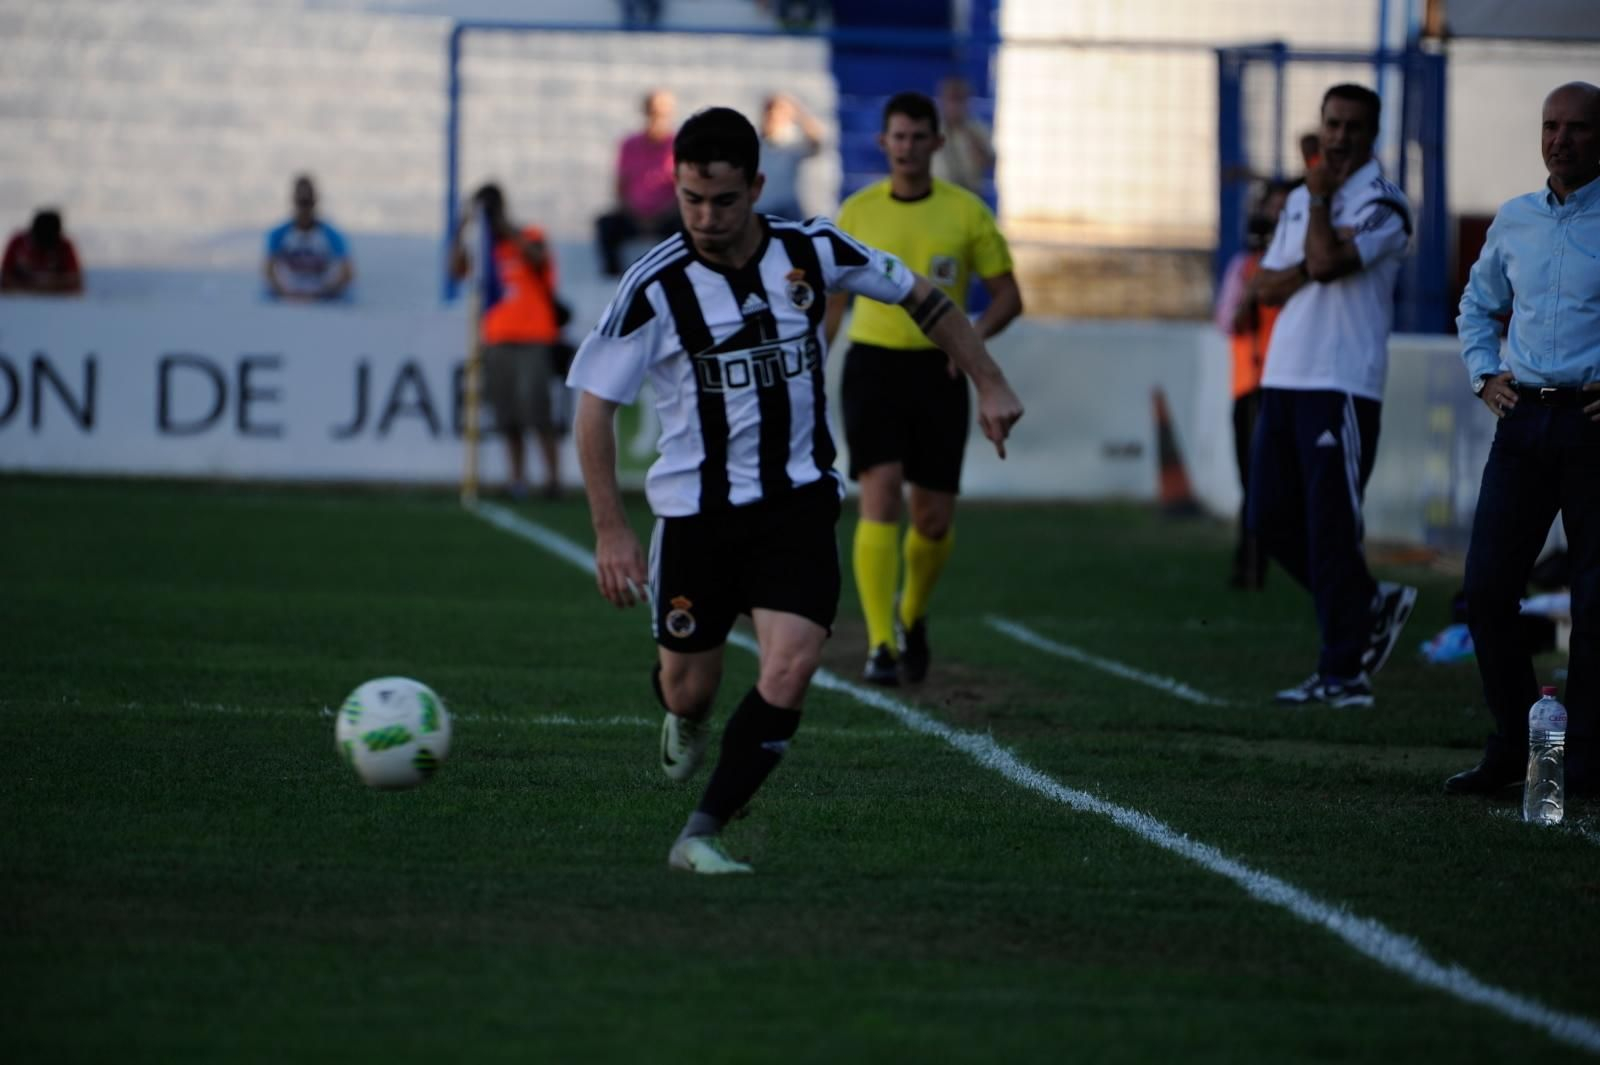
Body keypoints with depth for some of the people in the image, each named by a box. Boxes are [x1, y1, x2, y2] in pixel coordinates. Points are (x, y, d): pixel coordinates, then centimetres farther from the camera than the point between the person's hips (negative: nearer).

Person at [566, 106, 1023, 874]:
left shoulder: (812, 251, -7)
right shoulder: (655, 286, -15)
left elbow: (919, 296, 10)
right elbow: (595, 404, -11)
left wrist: (989, 383, 8)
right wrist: (610, 531, -16)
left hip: (798, 500, 1)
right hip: (696, 508, -1)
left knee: (789, 671, -18)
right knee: (688, 689, 8)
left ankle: (700, 837, -9)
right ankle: (687, 720, 48)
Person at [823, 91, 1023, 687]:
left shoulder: (966, 213, 1)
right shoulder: (857, 213, 4)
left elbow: (1008, 295, 5)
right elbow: (832, 300, 14)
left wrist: (975, 335, -15)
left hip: (937, 372, 1)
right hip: (872, 366, -1)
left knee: (934, 520, 5)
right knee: (880, 497, -16)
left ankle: (913, 616, 35)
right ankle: (880, 646, -17)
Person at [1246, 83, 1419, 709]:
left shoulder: (1383, 205, -6)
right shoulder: (1299, 202, 19)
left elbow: (1325, 262, -21)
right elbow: (1265, 286, 13)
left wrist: (1320, 197, -8)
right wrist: (1308, 271, -6)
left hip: (1342, 385, -8)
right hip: (1283, 377, 8)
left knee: (1331, 526, -9)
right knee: (1271, 518, 8)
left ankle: (1344, 673, -5)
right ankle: (1372, 606, 23)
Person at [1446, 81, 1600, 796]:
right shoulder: (1514, 221, 13)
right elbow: (1477, 307, 29)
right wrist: (1485, 376, 14)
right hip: (1523, 417, 5)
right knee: (1487, 585, 0)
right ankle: (1513, 745, 12)